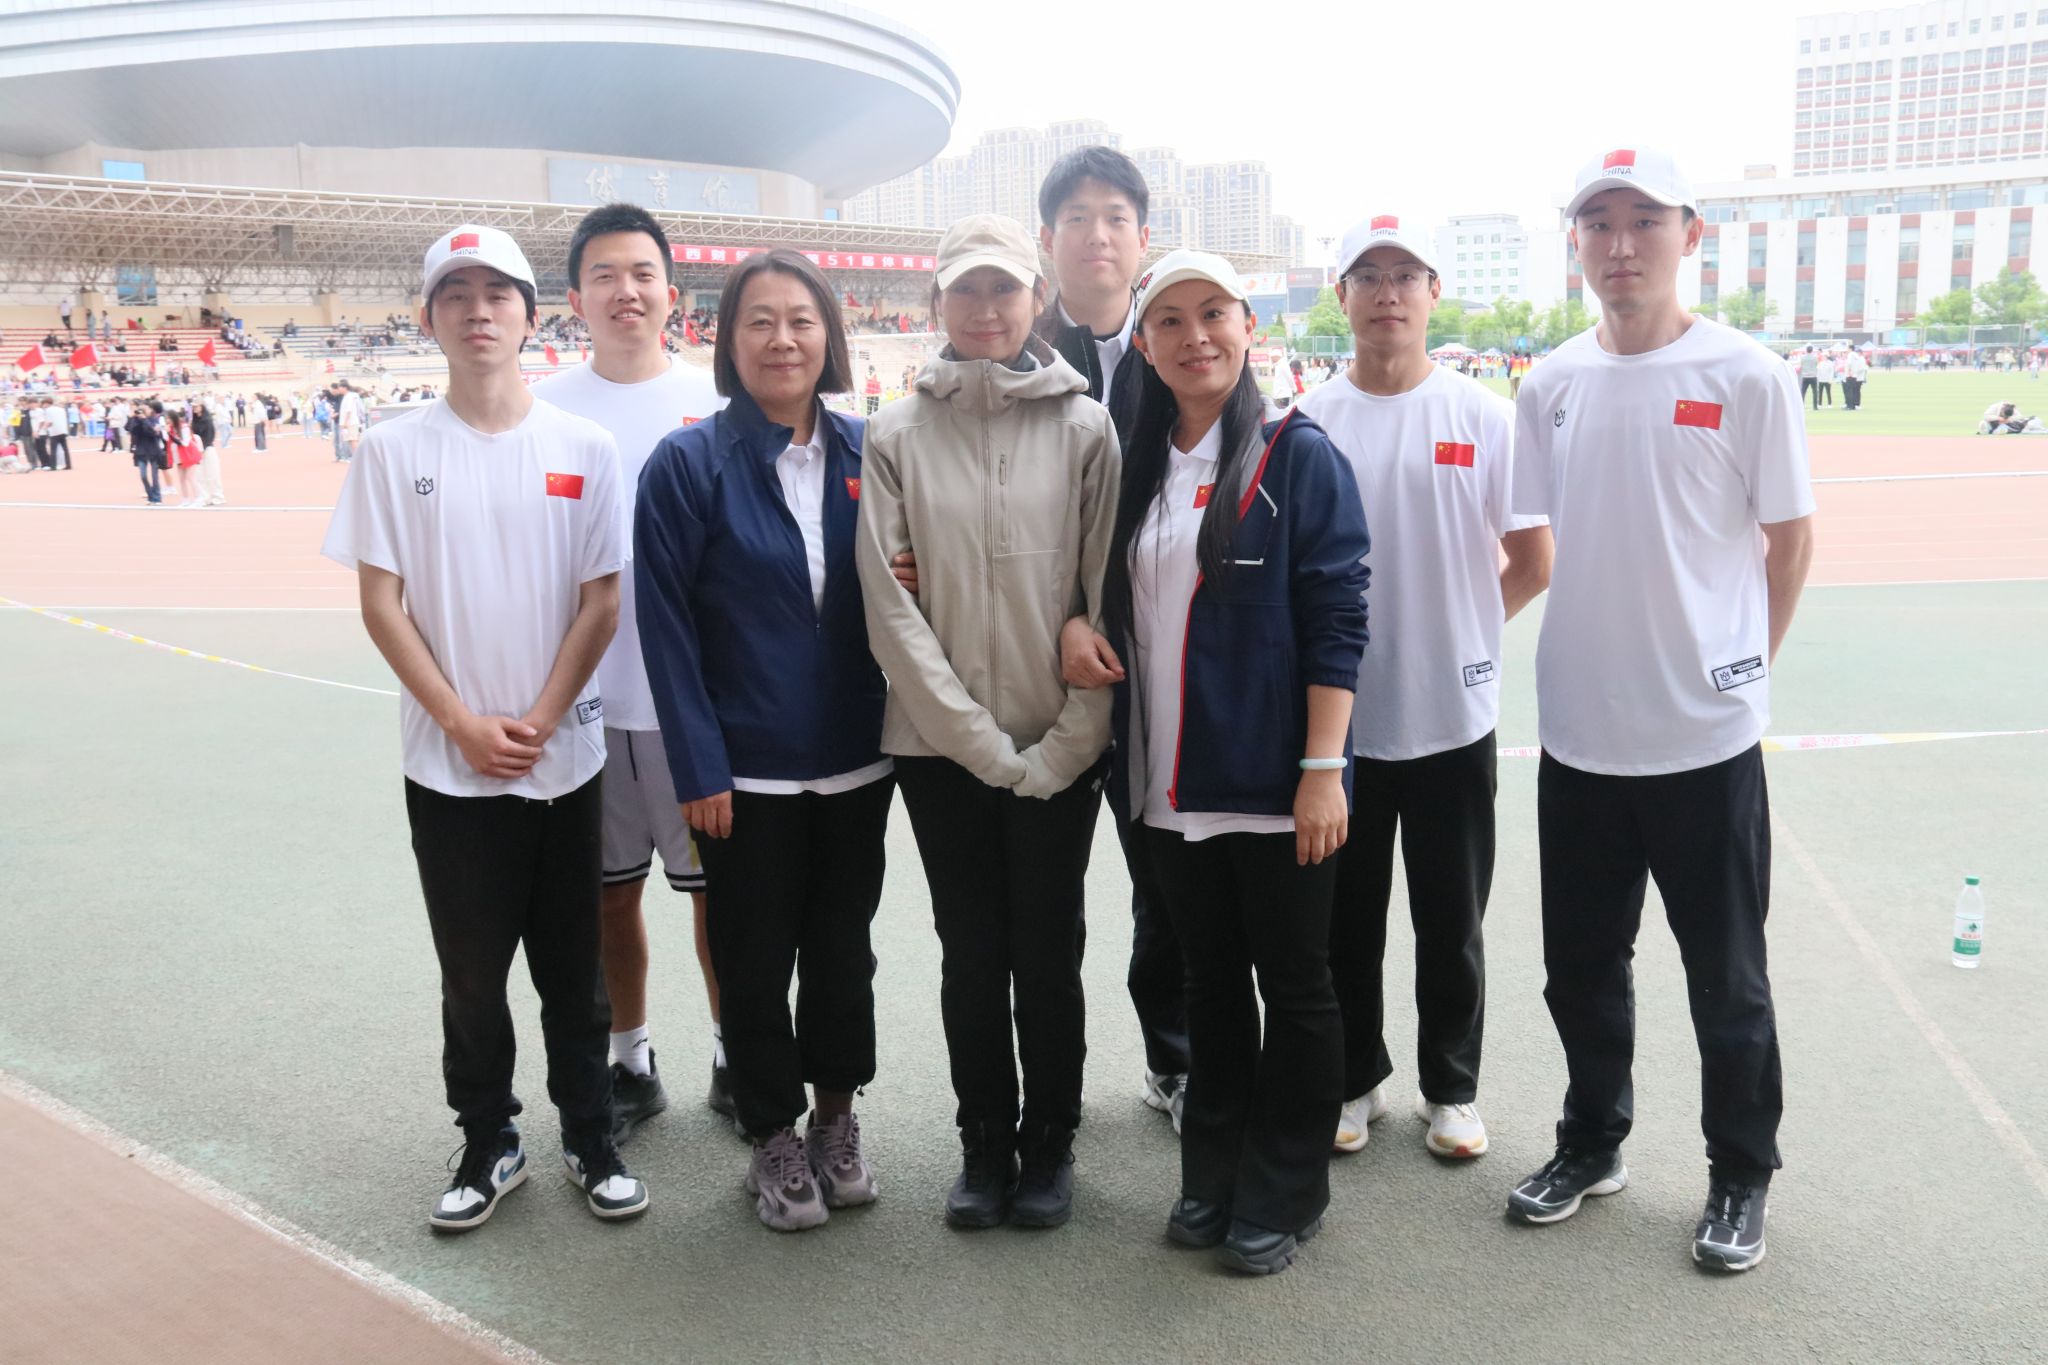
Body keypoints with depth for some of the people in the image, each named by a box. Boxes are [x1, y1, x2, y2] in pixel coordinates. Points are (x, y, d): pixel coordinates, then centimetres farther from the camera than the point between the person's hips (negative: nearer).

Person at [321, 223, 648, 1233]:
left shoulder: (583, 448, -1)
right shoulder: (396, 450, -1)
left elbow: (600, 600, -1)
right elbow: (381, 603, -3)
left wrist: (538, 721, -9)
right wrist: (466, 724, -9)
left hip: (565, 757, 0)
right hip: (449, 763, 0)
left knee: (572, 967, 11)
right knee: (472, 969, 10)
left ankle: (591, 1137, 26)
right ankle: (488, 1143, 28)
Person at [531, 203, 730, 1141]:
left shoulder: (716, 405, 1)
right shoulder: (545, 411, 2)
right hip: (588, 695, 1)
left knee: (719, 882, 8)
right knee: (613, 888, 13)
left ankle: (734, 1057, 26)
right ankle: (632, 1064, 30)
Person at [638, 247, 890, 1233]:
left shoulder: (867, 455, 2)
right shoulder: (689, 464, -8)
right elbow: (667, 626, -10)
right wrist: (697, 769, -13)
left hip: (856, 760, 3)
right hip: (748, 771, -3)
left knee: (843, 946, 15)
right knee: (756, 959, 9)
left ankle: (836, 1117, 35)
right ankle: (775, 1140, 28)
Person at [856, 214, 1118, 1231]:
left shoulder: (1084, 428, 0)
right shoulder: (896, 434, 1)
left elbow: (1109, 598, -3)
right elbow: (891, 605, -4)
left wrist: (1067, 742, -10)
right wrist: (980, 738, -10)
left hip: (1059, 747, -1)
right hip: (940, 745, 1)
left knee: (1048, 954, 8)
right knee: (972, 953, 10)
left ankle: (1048, 1144, 26)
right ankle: (983, 1144, 27)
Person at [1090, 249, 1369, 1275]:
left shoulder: (1299, 457, -7)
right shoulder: (1137, 467, 9)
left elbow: (1335, 620, -11)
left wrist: (1322, 768, -17)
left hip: (1271, 785, -5)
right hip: (1169, 784, 5)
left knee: (1291, 986, 8)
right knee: (1208, 980, 16)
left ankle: (1284, 1194, 23)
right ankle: (1214, 1177, 31)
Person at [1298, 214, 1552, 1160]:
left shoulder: (1483, 415, -1)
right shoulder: (1309, 422, 1)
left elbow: (1531, 561, 3)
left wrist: (1454, 629, 0)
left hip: (1454, 715, -1)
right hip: (1338, 717, 1)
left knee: (1451, 924, 11)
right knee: (1346, 920, 12)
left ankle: (1451, 1089, 29)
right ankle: (1355, 1080, 30)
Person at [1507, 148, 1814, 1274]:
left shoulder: (1747, 376, -7)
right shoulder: (1553, 385, 4)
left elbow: (1791, 539, -1)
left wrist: (1739, 660, 1)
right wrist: (1605, 642, 7)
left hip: (1706, 734, -3)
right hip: (1578, 728, 4)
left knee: (1727, 977, 10)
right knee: (1582, 965, 16)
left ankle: (1741, 1177, 29)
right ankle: (1592, 1145, 36)